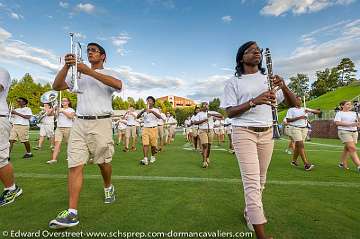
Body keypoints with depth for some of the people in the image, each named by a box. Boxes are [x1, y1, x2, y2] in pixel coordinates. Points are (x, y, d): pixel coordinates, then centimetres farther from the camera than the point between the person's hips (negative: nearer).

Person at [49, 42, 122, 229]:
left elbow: (118, 85, -17)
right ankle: (72, 213, 0)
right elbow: (56, 86, 9)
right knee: (75, 165, -4)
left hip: (101, 122, -3)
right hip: (79, 123, 4)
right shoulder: (78, 74, 20)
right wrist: (67, 66, -5)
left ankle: (108, 187, 37)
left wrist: (88, 71, -19)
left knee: (103, 162, 9)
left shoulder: (109, 73, 8)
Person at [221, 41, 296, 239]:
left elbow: (293, 103, 7)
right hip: (243, 132, -4)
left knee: (260, 179, 13)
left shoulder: (268, 79, 12)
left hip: (267, 133, 5)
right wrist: (254, 101, -22)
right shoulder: (233, 82, 1)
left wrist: (283, 86, -13)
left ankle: (249, 212, 36)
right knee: (251, 180, -9)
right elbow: (229, 112, -7)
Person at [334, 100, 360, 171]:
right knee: (352, 148, -14)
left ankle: (342, 163, 22)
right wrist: (350, 124, -19)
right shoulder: (339, 113, 0)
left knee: (347, 149, 10)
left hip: (354, 132, 6)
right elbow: (337, 122, -14)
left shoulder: (354, 113, 17)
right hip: (344, 132, -6)